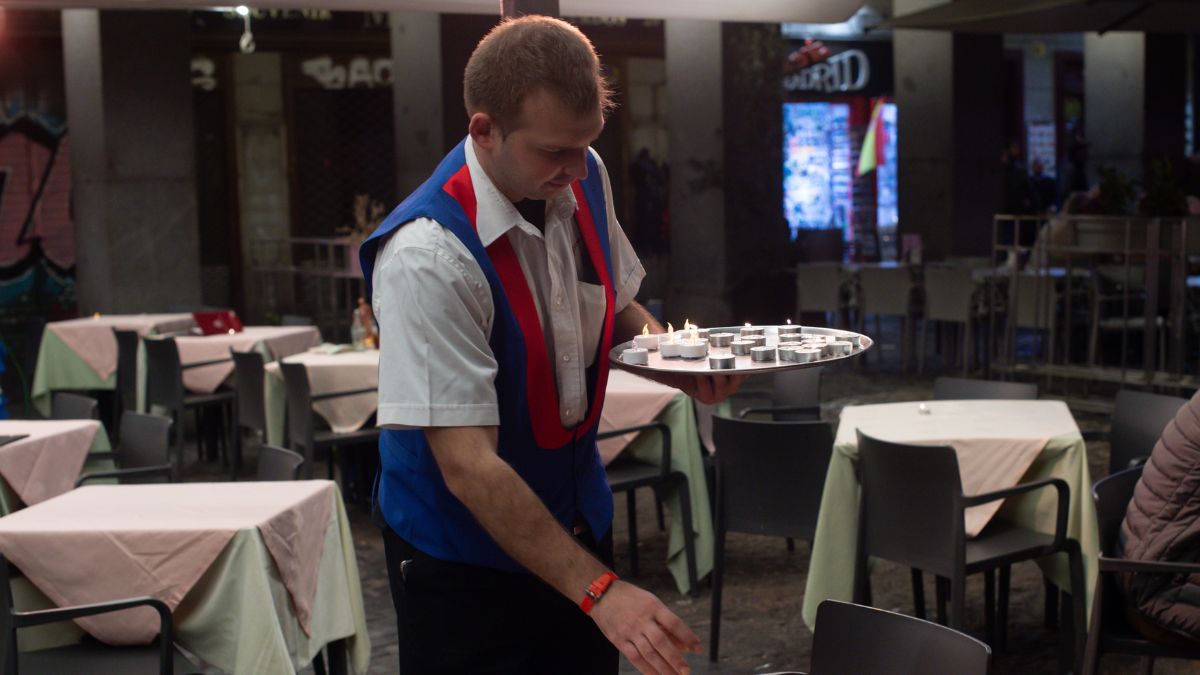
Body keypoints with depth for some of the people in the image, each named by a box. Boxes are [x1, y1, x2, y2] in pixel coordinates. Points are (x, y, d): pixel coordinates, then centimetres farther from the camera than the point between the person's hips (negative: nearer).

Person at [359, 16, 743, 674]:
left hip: (578, 521, 6)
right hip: (463, 556, -6)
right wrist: (597, 589, -32)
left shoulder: (584, 180, -7)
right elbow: (467, 466, -30)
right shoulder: (427, 256, -29)